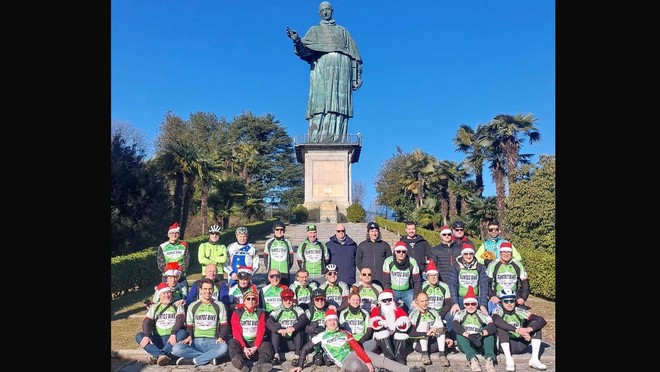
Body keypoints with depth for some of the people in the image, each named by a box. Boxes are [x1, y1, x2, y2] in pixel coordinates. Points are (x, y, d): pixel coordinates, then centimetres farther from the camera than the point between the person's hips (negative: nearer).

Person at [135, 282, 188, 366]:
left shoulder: (177, 305, 8)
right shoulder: (154, 307, 15)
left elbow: (180, 320, -9)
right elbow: (147, 322, 1)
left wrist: (173, 334, -27)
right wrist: (147, 336, -19)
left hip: (172, 339, -2)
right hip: (157, 339, 2)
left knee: (182, 333, -31)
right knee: (139, 336, -20)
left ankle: (157, 355, -34)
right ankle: (162, 356, -34)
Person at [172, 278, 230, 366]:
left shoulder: (219, 305, 9)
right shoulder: (193, 306, 13)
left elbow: (224, 325, 8)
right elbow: (189, 326, 13)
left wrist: (221, 337, -12)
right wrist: (189, 336, -8)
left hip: (212, 341, -1)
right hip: (195, 341, 2)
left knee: (223, 348, -37)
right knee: (176, 349, -29)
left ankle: (192, 361, -23)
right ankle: (210, 357, -24)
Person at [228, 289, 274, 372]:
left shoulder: (260, 313, 9)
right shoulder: (237, 313, 6)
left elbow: (261, 331, -1)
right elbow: (236, 332, -4)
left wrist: (255, 347, -17)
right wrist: (244, 347, -18)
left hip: (255, 343, 1)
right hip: (241, 343, 0)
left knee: (267, 345, -27)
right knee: (232, 342, -30)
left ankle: (261, 364, -56)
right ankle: (240, 363, -56)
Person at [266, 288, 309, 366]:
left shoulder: (297, 309, 1)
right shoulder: (278, 310, 3)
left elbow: (304, 319, -19)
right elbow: (268, 322, -15)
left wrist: (294, 328, -38)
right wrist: (278, 330, -34)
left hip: (295, 342, -1)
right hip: (282, 343, 1)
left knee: (298, 326, -24)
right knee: (275, 326, -19)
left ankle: (297, 356, -28)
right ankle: (276, 355, -25)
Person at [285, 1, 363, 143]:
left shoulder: (343, 31, 28)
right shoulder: (314, 31, 23)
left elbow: (354, 54, 19)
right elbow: (304, 49, 5)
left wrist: (357, 76, 7)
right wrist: (297, 40, -17)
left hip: (342, 67, 1)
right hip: (322, 66, -1)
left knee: (339, 104, -12)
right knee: (321, 102, -16)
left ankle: (337, 140, -19)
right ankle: (317, 140, -24)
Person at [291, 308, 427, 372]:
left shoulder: (344, 333, 14)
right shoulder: (321, 336, 7)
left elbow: (356, 347, 1)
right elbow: (305, 349, 9)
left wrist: (367, 361, -12)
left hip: (356, 353, 4)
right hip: (345, 361, -4)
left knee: (383, 360, -13)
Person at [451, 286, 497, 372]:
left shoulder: (482, 314, 4)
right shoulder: (460, 313, 3)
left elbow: (493, 327, -14)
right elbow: (455, 325, -18)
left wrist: (481, 334, -33)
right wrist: (469, 336, -34)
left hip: (480, 344, 1)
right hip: (466, 345, -1)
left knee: (489, 332, -20)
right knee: (459, 334, -28)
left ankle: (489, 359, -37)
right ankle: (472, 359, -43)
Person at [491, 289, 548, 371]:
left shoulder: (520, 311, -4)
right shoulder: (498, 311, -11)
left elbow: (542, 320, -15)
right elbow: (496, 321, -36)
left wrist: (529, 329, -34)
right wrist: (516, 330, -44)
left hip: (520, 346, 3)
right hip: (505, 345, -3)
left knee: (535, 324, -10)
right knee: (501, 327, -29)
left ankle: (534, 359, -17)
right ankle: (509, 360, -31)